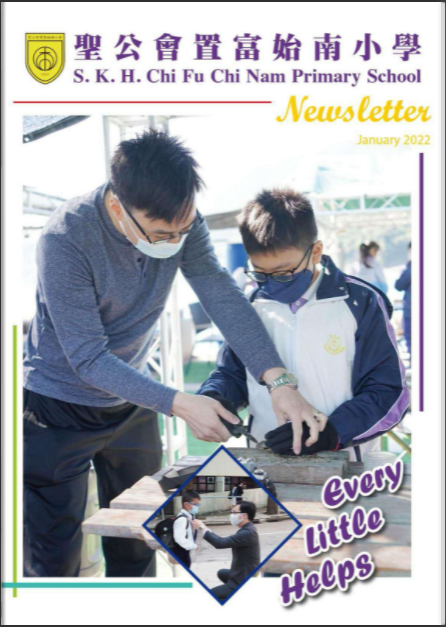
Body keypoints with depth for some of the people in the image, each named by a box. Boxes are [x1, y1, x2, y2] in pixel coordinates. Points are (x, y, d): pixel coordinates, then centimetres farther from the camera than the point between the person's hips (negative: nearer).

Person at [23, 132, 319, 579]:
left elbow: (223, 298, -20)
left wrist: (278, 381, -31)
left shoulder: (179, 221, -14)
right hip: (59, 407, -5)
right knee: (54, 561, 3)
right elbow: (88, 359, -28)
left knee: (137, 544, 17)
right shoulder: (65, 239, -29)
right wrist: (178, 404, -35)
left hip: (132, 403, 5)